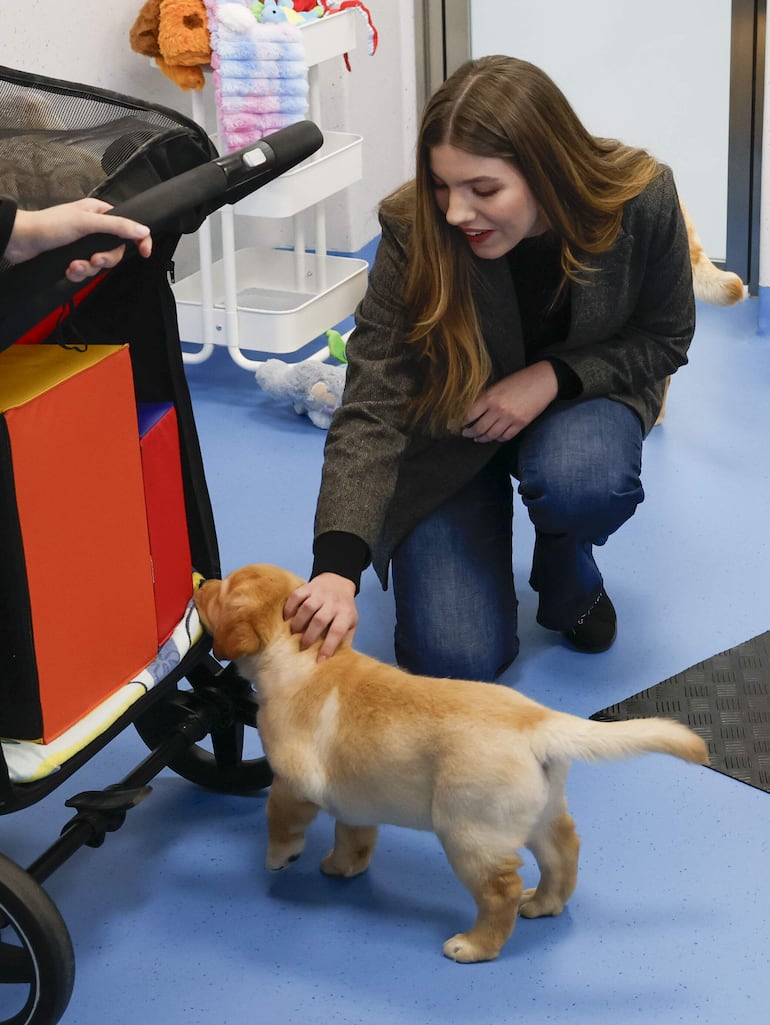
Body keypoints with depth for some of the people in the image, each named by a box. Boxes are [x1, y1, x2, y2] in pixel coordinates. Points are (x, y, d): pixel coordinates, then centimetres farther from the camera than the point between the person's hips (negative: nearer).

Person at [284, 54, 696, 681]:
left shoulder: (644, 200, -26)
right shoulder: (416, 231, -29)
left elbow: (664, 340, -7)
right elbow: (371, 407, -31)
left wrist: (554, 376, -26)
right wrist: (338, 566, -45)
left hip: (582, 391, 1)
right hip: (450, 430, 0)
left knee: (583, 485, -37)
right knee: (455, 659, -13)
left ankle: (566, 568, 2)